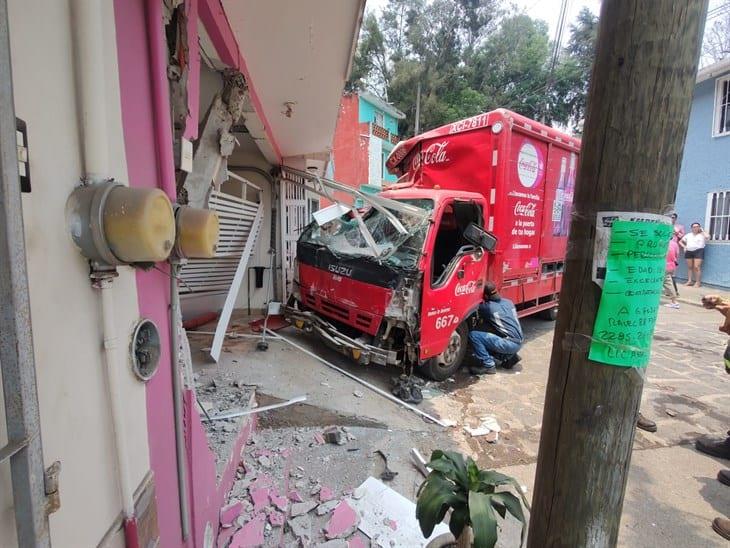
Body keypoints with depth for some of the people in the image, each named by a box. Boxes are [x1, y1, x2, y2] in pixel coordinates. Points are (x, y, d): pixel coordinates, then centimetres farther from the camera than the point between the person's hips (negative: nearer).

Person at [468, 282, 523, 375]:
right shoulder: (509, 302, 13)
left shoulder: (487, 307, -10)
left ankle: (488, 365, -10)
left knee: (473, 335, -12)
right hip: (518, 343, 8)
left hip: (509, 343, -8)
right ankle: (510, 356, 16)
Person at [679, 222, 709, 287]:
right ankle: (689, 281, 10)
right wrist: (684, 246, 5)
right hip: (688, 251, 4)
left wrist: (702, 230, -1)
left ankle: (698, 282, -6)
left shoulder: (702, 235, 6)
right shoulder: (688, 235, 18)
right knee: (689, 267, 6)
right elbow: (680, 241, 24)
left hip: (699, 251, -4)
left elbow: (707, 236, -17)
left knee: (696, 267, -11)